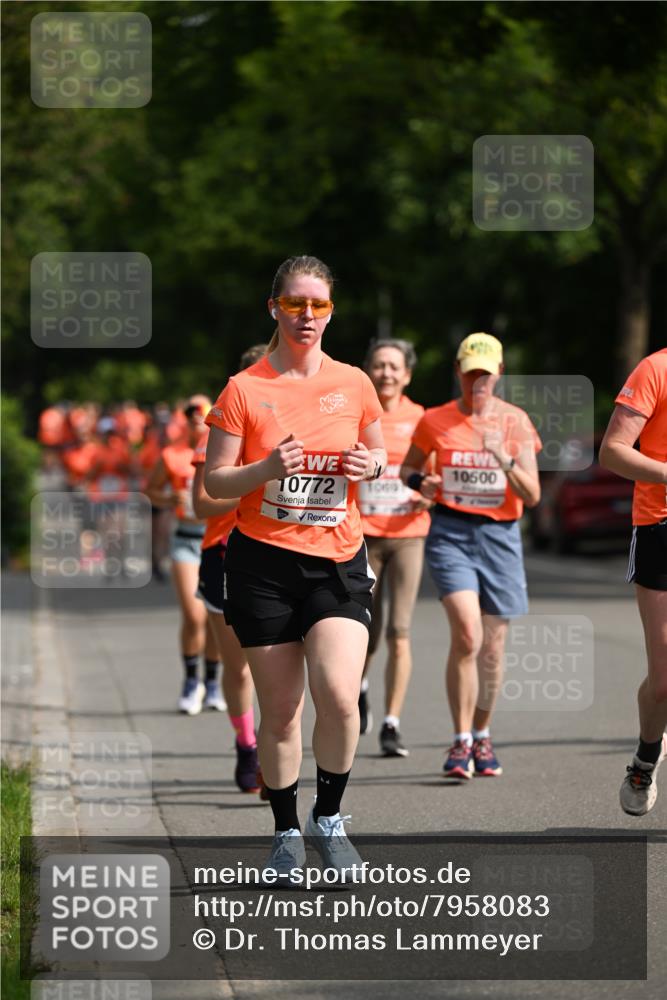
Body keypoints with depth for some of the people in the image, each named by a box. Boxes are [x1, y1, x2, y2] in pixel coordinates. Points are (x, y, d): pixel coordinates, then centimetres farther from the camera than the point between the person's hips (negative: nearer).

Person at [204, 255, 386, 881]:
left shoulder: (353, 384, 6)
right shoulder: (244, 390, -2)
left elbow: (380, 458, 18)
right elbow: (214, 482, -1)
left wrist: (372, 465, -5)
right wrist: (266, 469, -20)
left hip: (337, 561, 1)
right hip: (263, 563, -1)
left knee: (339, 696, -17)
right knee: (280, 709, 2)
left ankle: (328, 818, 6)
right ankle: (286, 833, 20)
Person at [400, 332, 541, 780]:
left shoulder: (516, 421, 2)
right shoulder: (435, 421, 2)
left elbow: (532, 496, -2)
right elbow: (408, 467, 18)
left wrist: (504, 458, -19)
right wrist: (420, 482, -5)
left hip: (500, 536, 2)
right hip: (451, 532, -2)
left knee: (492, 646, 6)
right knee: (467, 633, -20)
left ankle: (482, 736, 28)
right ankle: (461, 742, -13)